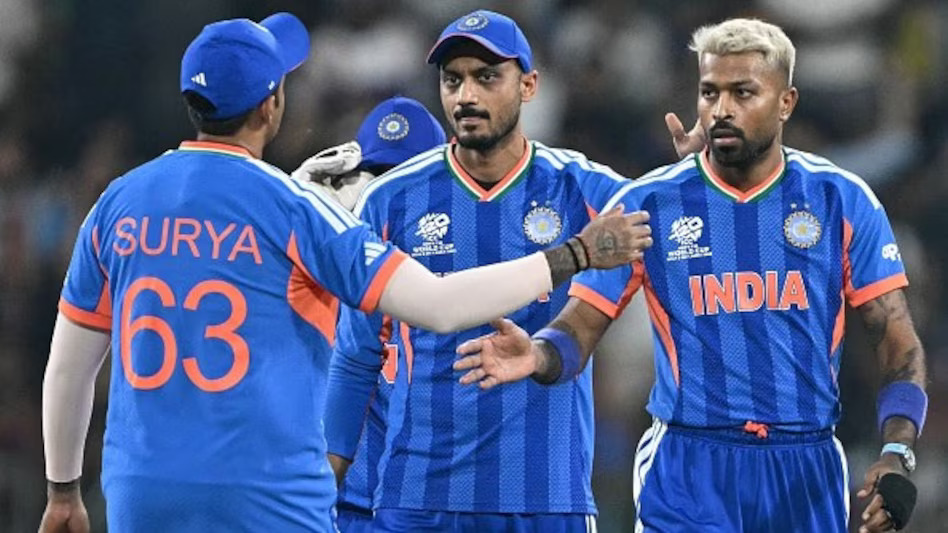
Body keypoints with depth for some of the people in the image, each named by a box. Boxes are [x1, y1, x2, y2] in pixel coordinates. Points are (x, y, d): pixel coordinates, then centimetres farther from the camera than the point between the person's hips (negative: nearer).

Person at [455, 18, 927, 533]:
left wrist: (897, 455, -12)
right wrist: (537, 356, -25)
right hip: (690, 468, -1)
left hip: (806, 472, 2)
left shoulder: (842, 200, 3)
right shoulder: (649, 204, 1)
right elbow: (580, 326, -1)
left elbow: (897, 340, 2)